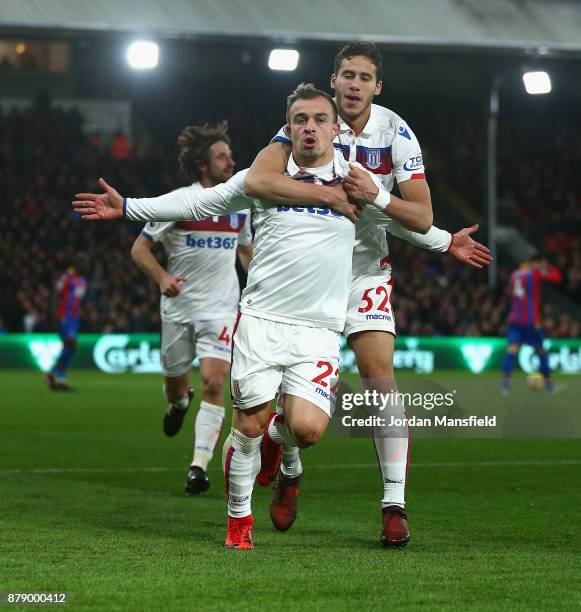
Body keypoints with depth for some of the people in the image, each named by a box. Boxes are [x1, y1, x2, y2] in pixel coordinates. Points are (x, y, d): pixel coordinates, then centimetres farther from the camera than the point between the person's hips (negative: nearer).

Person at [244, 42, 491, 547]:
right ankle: (288, 469, 28)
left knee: (380, 374, -14)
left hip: (366, 266, 1)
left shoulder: (397, 134, -7)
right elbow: (256, 180, -30)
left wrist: (377, 196, -28)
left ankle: (395, 504, -10)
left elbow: (423, 218, -10)